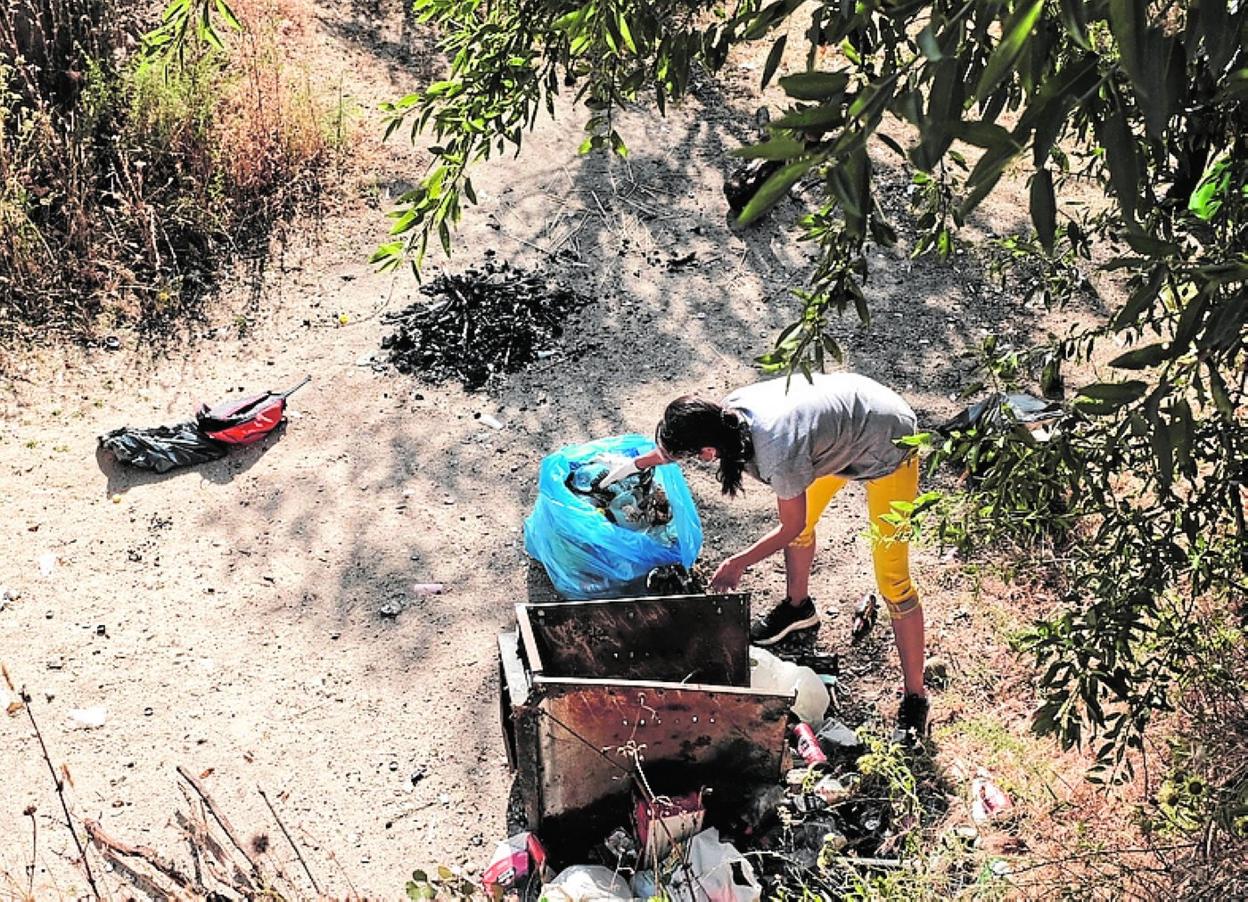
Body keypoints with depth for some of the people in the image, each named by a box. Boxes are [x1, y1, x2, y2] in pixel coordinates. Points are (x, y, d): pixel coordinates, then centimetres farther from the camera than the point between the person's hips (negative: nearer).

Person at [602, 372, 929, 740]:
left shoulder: (778, 454, -38)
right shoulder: (730, 409, -17)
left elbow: (791, 527, -18)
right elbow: (672, 445, 8)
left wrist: (737, 564, -8)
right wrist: (635, 464, 20)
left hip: (887, 447, -8)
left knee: (892, 578, -5)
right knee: (801, 520, 22)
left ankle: (915, 699, 6)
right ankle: (799, 608, 48)